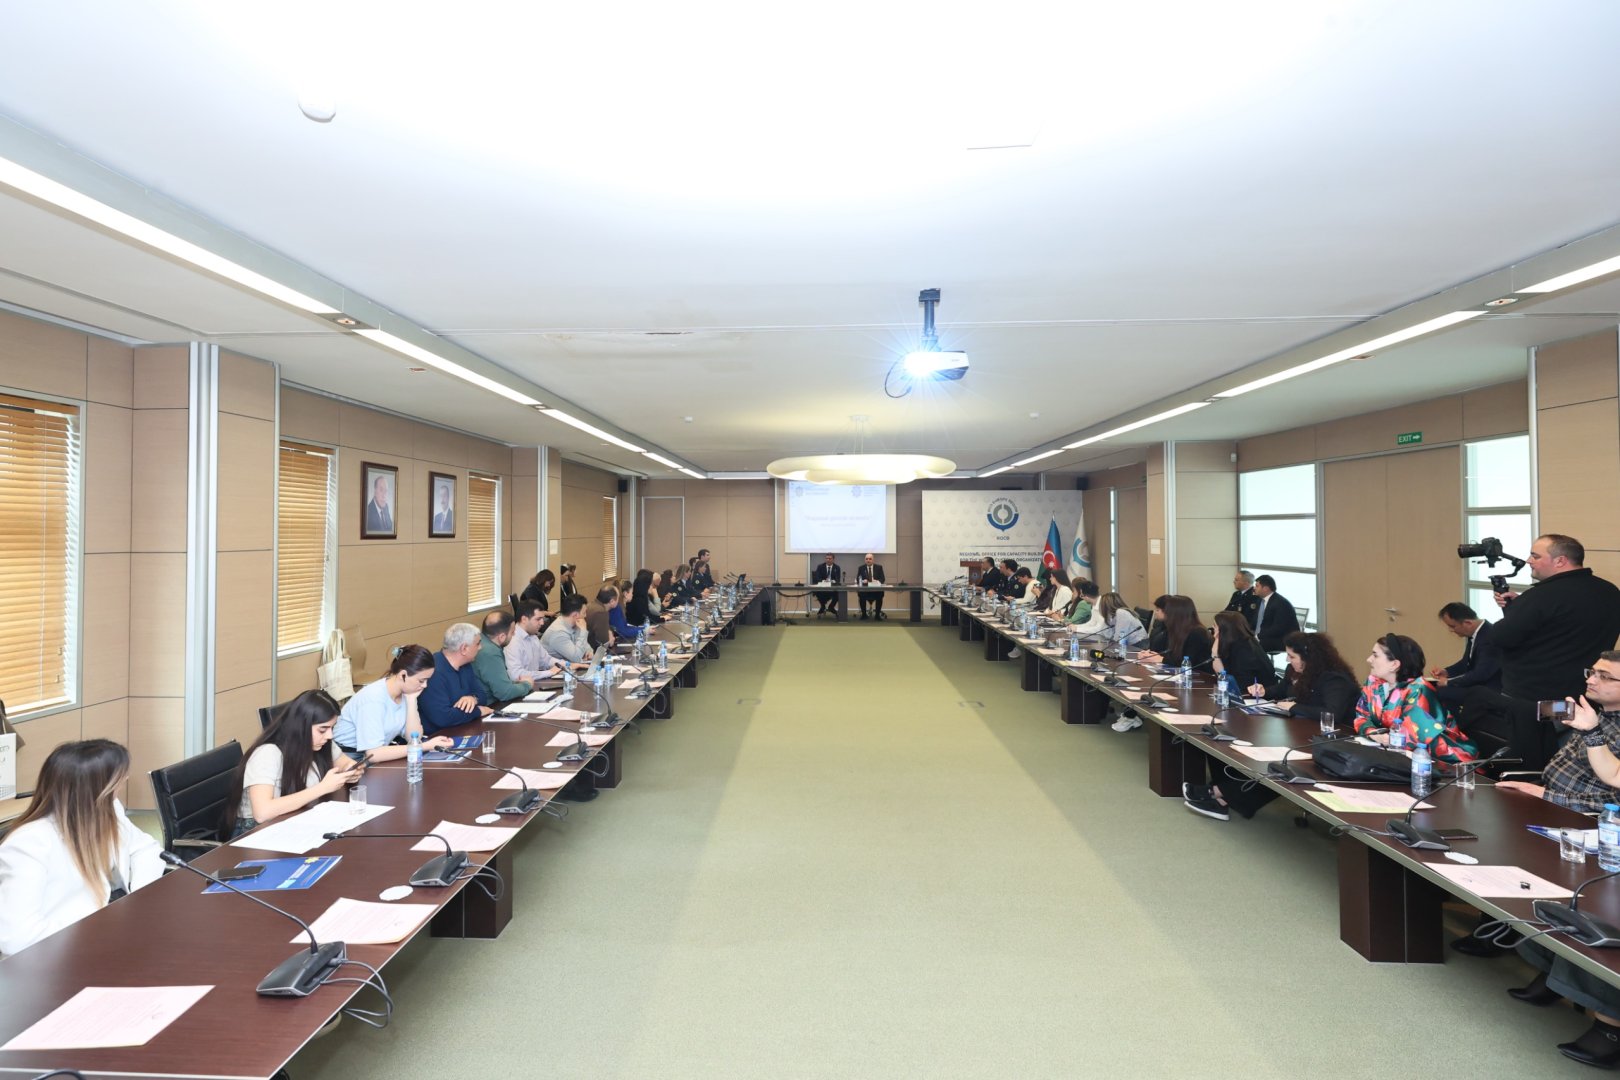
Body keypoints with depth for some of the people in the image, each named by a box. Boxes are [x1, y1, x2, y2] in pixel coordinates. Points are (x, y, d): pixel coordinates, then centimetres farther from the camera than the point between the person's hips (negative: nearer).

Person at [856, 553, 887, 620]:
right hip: (865, 589, 0)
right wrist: (862, 581, -21)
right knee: (861, 594, -33)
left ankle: (877, 614, -15)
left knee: (880, 593, -33)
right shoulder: (861, 568, 6)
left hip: (876, 589, 0)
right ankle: (863, 614, -15)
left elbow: (883, 579, 1)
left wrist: (877, 581, -21)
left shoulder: (879, 567, 6)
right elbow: (857, 579, 1)